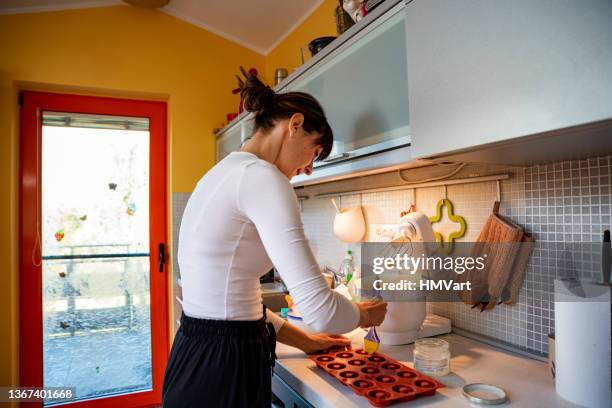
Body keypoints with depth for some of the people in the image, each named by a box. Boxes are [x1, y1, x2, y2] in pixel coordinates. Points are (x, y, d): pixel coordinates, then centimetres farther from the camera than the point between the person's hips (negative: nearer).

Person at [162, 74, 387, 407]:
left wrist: (304, 340, 18)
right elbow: (320, 309, -26)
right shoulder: (262, 177, -19)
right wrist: (364, 314, -3)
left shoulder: (225, 173, 10)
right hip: (222, 371, -9)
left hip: (198, 359, 9)